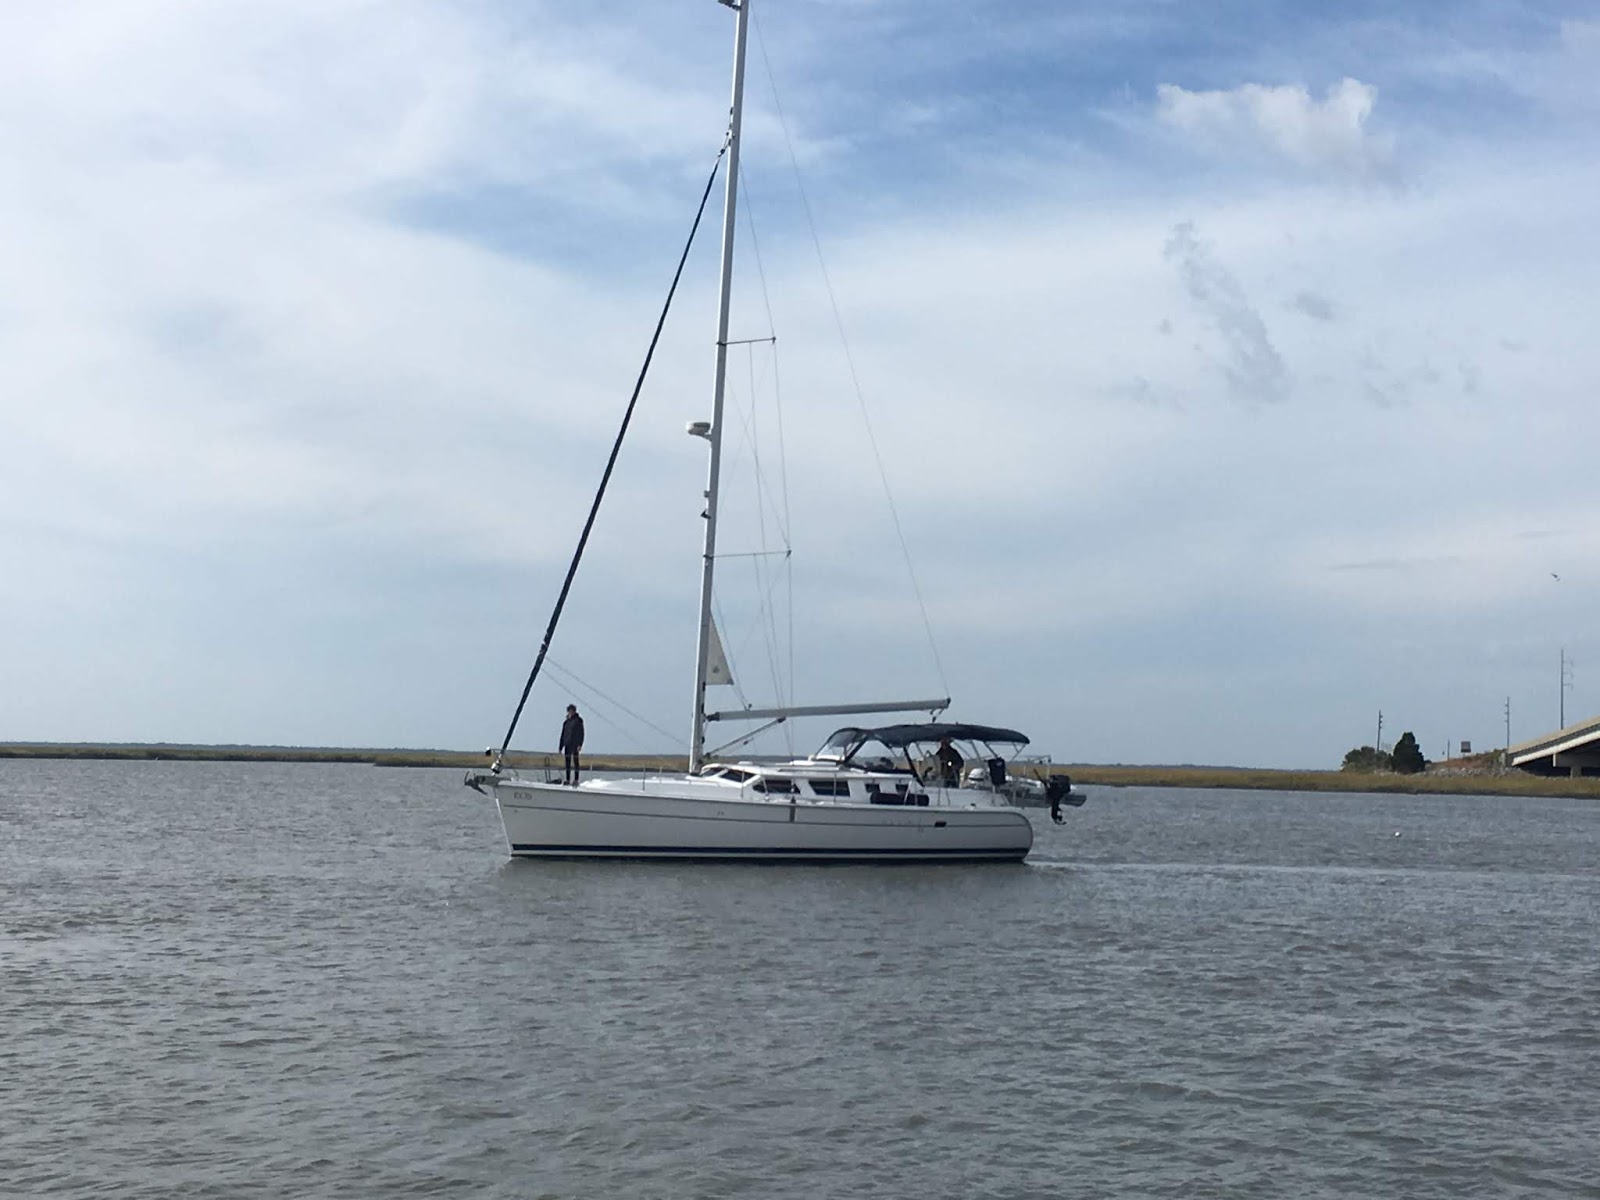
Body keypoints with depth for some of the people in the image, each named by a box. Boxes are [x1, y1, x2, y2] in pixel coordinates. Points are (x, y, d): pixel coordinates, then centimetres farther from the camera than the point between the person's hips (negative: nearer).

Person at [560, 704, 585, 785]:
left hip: (574, 745, -6)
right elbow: (563, 735, 19)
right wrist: (561, 746, 15)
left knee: (575, 762, -6)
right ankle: (567, 779, 10)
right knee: (567, 762, 6)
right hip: (567, 745, 6)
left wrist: (580, 744, -17)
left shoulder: (578, 721, -2)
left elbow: (581, 733, -7)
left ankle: (576, 780, -8)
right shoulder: (566, 722, 16)